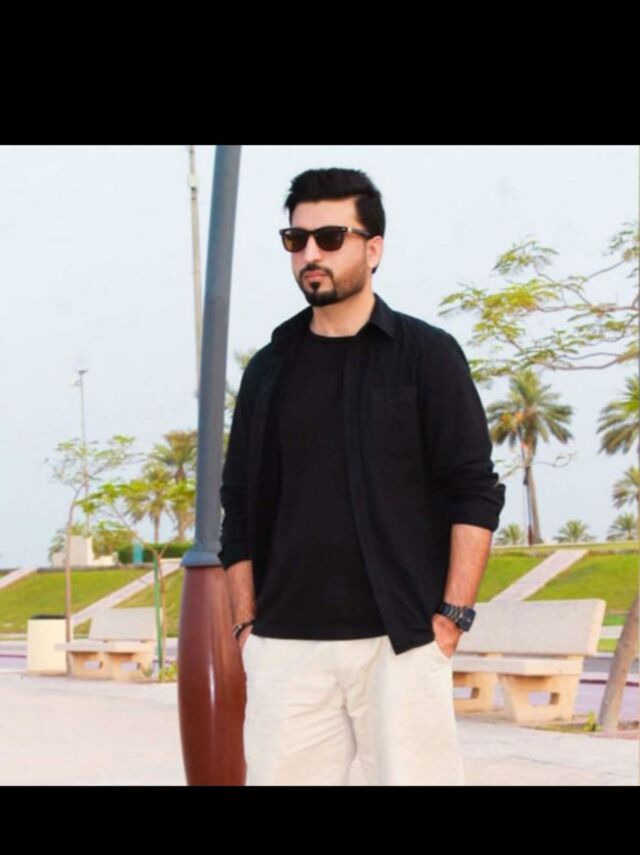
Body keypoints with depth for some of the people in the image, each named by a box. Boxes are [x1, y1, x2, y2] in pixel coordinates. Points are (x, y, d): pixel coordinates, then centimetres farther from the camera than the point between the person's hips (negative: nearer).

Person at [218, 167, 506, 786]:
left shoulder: (426, 354, 3)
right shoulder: (268, 369, 13)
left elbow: (475, 492, -2)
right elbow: (240, 507, 13)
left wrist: (453, 615, -9)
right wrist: (246, 625, 6)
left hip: (400, 640, -3)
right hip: (285, 646, 3)